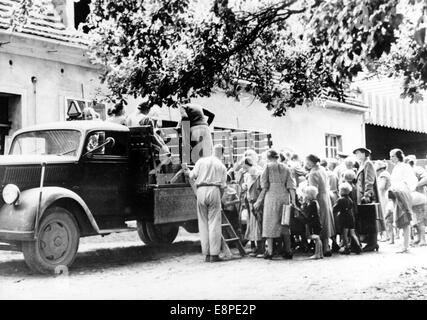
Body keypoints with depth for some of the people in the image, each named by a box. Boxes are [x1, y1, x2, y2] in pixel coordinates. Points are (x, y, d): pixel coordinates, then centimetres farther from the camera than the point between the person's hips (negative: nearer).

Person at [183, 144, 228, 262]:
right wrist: (220, 197, 18)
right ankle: (214, 254, -3)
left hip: (201, 191, 1)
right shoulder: (222, 166, 11)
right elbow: (223, 186, 5)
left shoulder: (201, 161, 10)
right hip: (214, 191, -1)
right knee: (214, 223, 0)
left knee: (203, 223, 6)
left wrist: (188, 171, 25)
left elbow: (193, 176, 4)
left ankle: (206, 254, 7)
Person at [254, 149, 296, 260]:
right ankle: (288, 251, 11)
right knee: (285, 224, 11)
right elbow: (291, 186, 5)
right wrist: (293, 200, 4)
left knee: (270, 223, 2)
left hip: (271, 196, -4)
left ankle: (269, 251, -2)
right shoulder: (285, 168, 13)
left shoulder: (268, 167, 2)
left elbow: (264, 187, -4)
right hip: (284, 197, 4)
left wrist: (259, 201, 0)